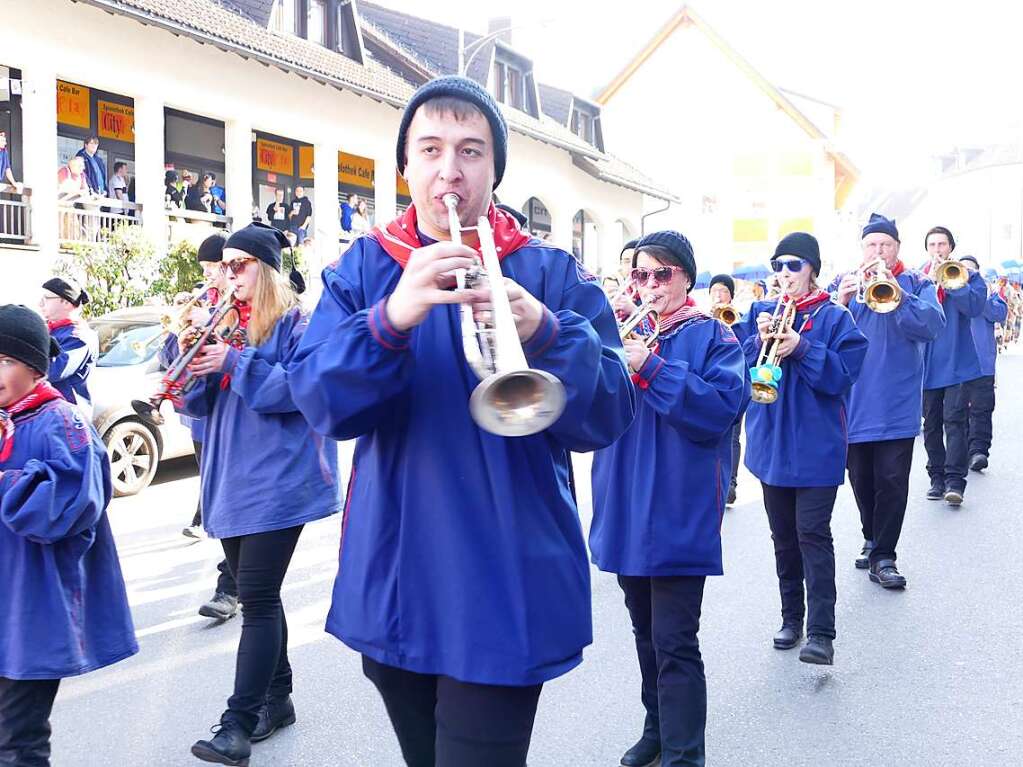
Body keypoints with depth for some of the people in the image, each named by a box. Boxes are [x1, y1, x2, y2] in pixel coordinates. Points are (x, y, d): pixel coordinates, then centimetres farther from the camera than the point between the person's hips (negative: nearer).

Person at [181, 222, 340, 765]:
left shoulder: (294, 322, -4)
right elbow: (198, 405, 11)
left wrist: (234, 362, -20)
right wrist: (192, 359, -8)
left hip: (277, 480, -7)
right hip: (231, 480, 8)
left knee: (257, 598, -8)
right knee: (256, 596, 14)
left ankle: (240, 722, -3)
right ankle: (277, 698, 26)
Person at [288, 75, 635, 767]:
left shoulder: (551, 273, -2)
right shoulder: (362, 268, 3)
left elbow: (607, 419, -10)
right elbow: (321, 402, -11)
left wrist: (544, 333, -29)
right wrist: (391, 317, -29)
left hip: (505, 596, -3)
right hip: (390, 586, 3)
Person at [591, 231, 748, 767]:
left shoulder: (711, 336, -2)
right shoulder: (628, 331, 12)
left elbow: (723, 406, -18)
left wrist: (651, 368, -23)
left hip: (679, 515, -5)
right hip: (627, 510, 6)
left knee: (674, 644, -6)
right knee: (647, 633, 19)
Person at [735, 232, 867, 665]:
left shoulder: (834, 317, -2)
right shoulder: (759, 313, 9)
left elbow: (843, 374, -12)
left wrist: (801, 347, -23)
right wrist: (759, 339, -15)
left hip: (816, 446, -4)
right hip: (771, 445, 4)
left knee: (813, 535, -9)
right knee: (783, 536, 13)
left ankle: (821, 633, -7)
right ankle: (792, 617, 25)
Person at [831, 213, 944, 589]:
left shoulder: (916, 283, 4)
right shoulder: (842, 284, 8)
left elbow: (932, 325, -12)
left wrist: (898, 295, -26)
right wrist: (839, 304, -23)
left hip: (896, 403, -2)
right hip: (852, 401, 2)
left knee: (892, 480, -4)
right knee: (861, 479, 13)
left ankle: (883, 557, 5)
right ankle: (873, 539, 33)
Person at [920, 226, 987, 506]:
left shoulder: (967, 276, 6)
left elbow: (974, 306, -12)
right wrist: (929, 283, -13)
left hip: (957, 363, -3)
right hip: (927, 364, 3)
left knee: (954, 419, -11)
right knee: (931, 424, 7)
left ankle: (955, 480, -12)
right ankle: (937, 477, 17)